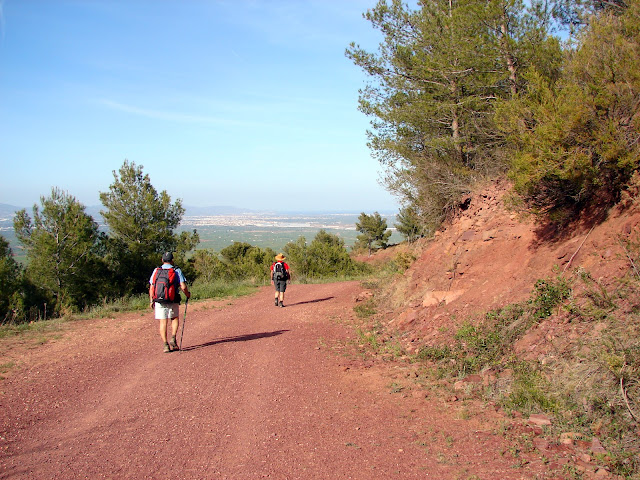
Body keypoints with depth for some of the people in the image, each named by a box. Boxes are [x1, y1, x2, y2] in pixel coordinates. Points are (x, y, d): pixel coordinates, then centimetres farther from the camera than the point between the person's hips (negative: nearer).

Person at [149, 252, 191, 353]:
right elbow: (183, 287, -9)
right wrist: (188, 294, 10)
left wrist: (151, 300, 14)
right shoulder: (177, 271, -1)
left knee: (163, 322, 5)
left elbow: (151, 287, 6)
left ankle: (165, 344, -1)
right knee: (175, 319, 19)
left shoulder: (156, 271, 6)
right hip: (172, 300, -1)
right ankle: (173, 339, 2)